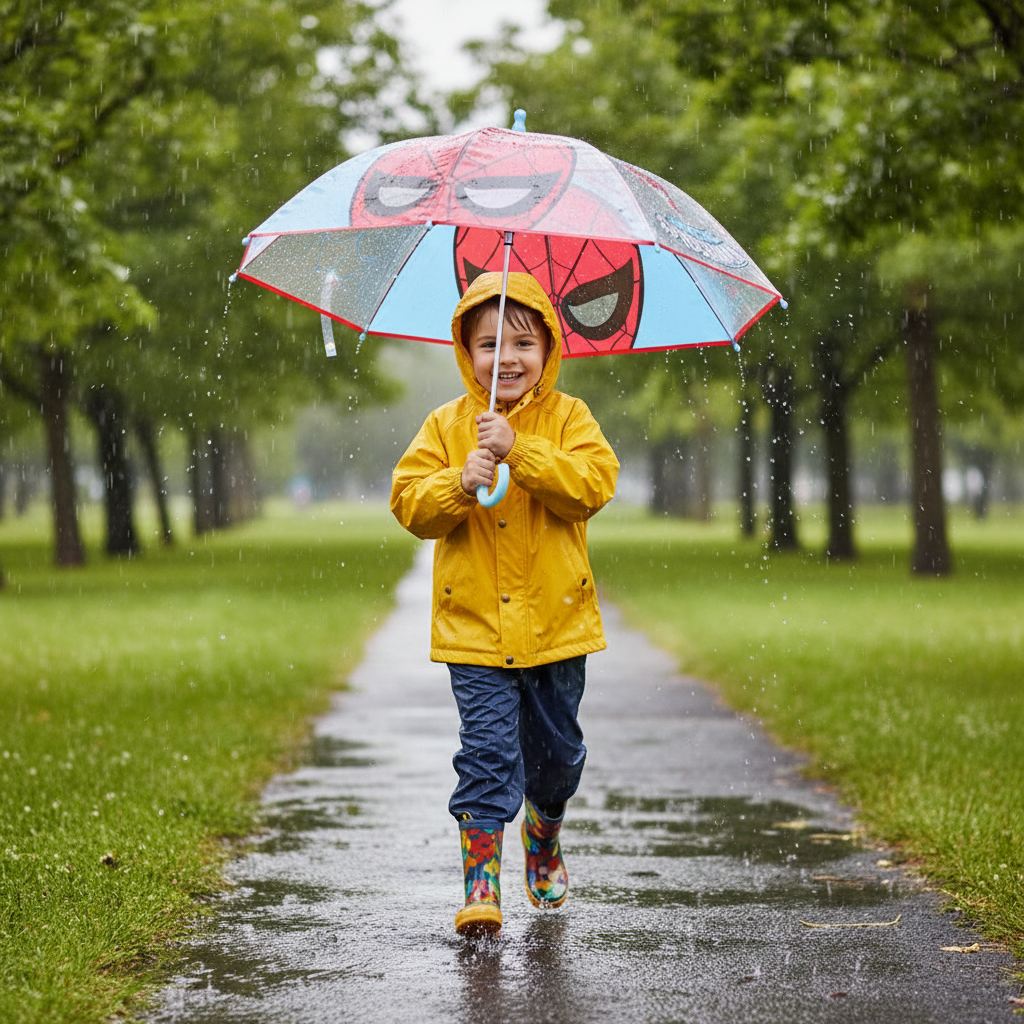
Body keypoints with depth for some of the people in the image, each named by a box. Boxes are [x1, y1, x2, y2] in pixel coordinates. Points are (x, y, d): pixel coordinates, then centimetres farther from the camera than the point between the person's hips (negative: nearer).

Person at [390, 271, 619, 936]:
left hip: (556, 621, 1)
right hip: (475, 626, -1)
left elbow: (594, 486, -15)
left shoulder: (568, 419, 1)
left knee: (557, 748, 14)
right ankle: (482, 881, -7)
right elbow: (410, 503, -3)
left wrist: (520, 450, -24)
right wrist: (461, 483, -22)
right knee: (488, 750, -9)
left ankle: (544, 837, 42)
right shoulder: (446, 426, 3)